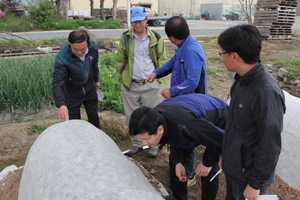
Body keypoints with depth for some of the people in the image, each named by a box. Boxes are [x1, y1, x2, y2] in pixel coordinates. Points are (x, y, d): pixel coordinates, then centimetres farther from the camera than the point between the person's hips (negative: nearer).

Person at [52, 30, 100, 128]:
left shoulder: (93, 45, -20)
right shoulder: (62, 57, -33)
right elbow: (57, 83, -37)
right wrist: (61, 104, -51)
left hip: (90, 90, 4)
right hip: (72, 93, -4)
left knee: (94, 118, 22)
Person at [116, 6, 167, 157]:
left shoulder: (156, 38, 1)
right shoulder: (125, 38, 4)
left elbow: (162, 60, 6)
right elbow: (120, 60, 10)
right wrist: (123, 78, 4)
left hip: (151, 85, -1)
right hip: (130, 85, 2)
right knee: (132, 116, 10)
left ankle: (154, 144, 22)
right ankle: (136, 144, 26)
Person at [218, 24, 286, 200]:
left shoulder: (266, 91, -29)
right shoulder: (243, 80, -2)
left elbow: (270, 145, -23)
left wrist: (256, 183, -16)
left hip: (249, 175, -7)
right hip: (234, 167, 7)